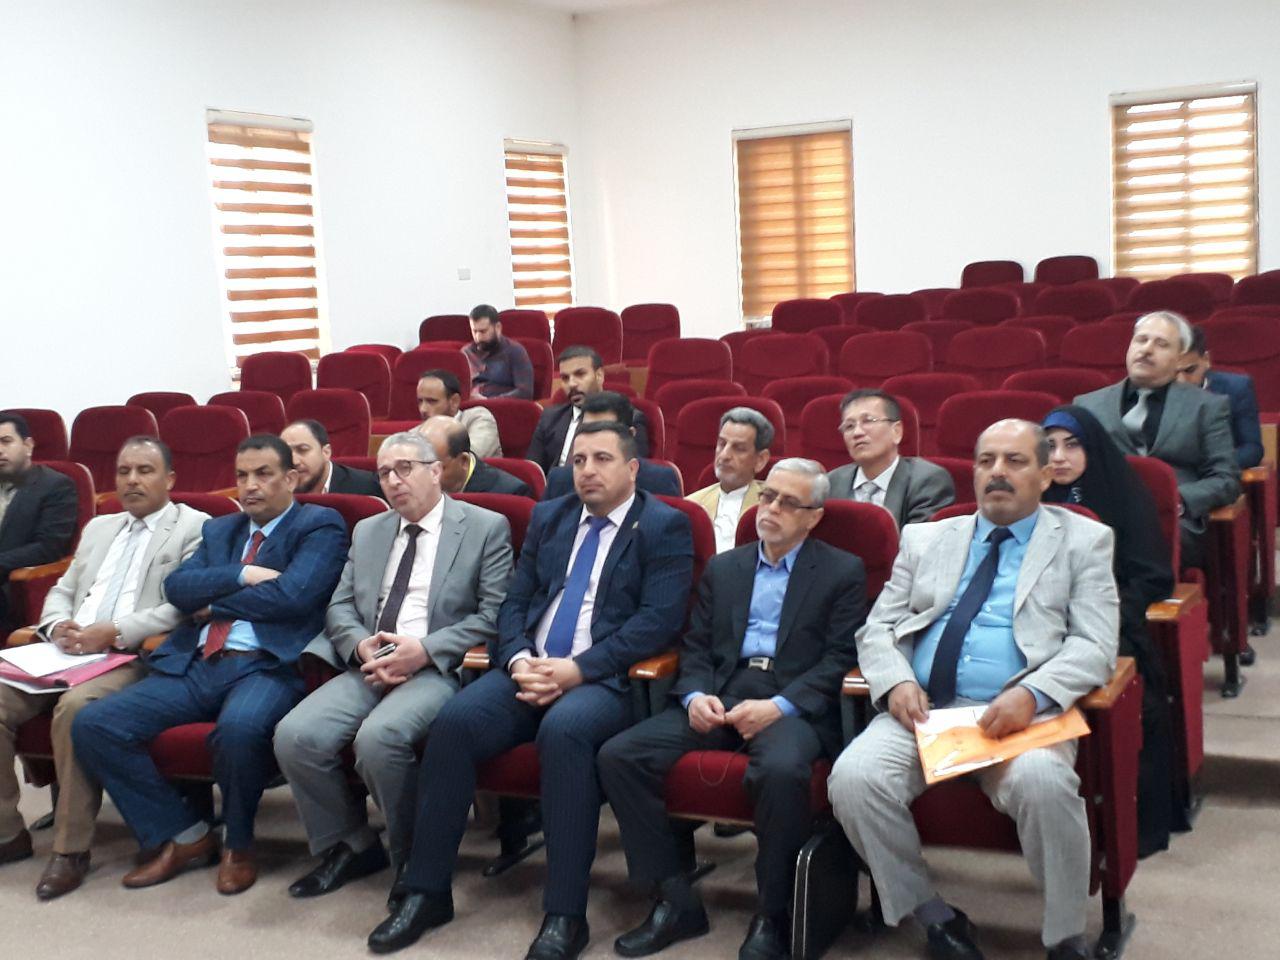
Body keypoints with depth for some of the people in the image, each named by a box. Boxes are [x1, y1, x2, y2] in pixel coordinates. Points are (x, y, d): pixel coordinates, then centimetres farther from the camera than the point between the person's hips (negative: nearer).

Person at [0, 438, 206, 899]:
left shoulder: (195, 527, 4)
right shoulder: (98, 527, 27)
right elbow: (62, 592, 25)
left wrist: (113, 632, -17)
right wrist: (58, 626, 0)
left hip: (134, 658, -7)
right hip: (70, 651, 7)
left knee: (76, 707, -35)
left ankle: (71, 848, -22)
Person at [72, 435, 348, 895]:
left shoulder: (320, 525, 5)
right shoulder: (220, 530, 25)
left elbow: (291, 594, -11)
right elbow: (177, 586, 9)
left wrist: (214, 603, 2)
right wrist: (242, 575, -6)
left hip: (269, 665, -7)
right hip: (197, 664, 7)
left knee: (239, 727, -39)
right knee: (93, 725, -10)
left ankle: (238, 844, -8)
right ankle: (184, 835, 4)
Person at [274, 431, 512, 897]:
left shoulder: (486, 527, 4)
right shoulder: (368, 531, 22)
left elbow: (494, 614, -5)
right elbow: (340, 607, 16)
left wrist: (425, 650, -15)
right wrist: (361, 647, -7)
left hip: (439, 669, -5)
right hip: (368, 666, 6)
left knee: (378, 736, -34)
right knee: (295, 735, -20)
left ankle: (413, 859, -9)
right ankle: (351, 846, 4)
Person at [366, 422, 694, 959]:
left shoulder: (665, 527, 2)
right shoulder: (548, 517, 19)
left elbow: (659, 619, -9)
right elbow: (515, 601, 15)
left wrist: (579, 669, -18)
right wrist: (518, 659, -7)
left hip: (605, 678, -5)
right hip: (529, 669, 5)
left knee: (564, 730, -37)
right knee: (455, 721, -23)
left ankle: (565, 914, -28)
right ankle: (426, 891, -12)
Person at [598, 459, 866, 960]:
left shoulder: (843, 572, 7)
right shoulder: (722, 568, 21)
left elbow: (841, 658, -3)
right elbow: (695, 646, 16)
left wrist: (779, 706, -17)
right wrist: (695, 696, -6)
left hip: (793, 705, -4)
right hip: (718, 696, 5)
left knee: (782, 769, -39)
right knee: (618, 755, -17)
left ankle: (772, 916, -16)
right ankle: (675, 900, -7)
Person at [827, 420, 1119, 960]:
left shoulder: (1085, 541, 12)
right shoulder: (925, 539, 21)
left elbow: (1095, 646, 0)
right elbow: (877, 631, 17)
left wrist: (1031, 694, -19)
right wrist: (896, 681, -6)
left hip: (1022, 713, -3)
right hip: (921, 709, 3)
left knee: (1042, 782, -36)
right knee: (853, 777, -26)